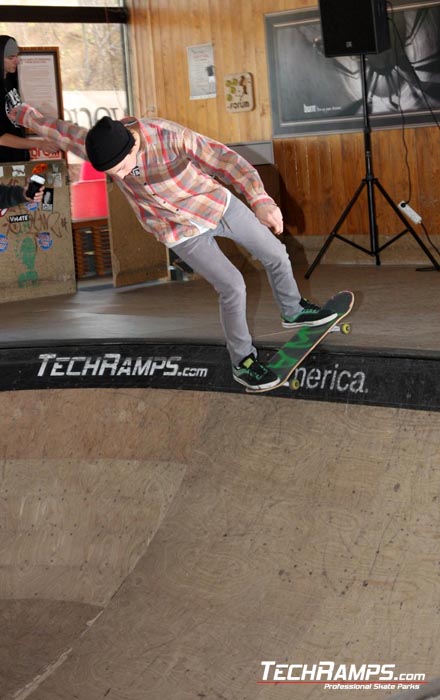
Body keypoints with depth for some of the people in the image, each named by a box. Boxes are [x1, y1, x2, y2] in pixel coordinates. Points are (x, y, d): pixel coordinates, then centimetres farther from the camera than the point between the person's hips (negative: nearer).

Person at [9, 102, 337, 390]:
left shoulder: (170, 136, -35)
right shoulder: (98, 143, -24)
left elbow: (225, 160, -37)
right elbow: (55, 127, -6)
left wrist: (260, 200, -50)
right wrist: (25, 113, 12)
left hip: (218, 206, 0)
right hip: (181, 231, 0)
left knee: (275, 254, 13)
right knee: (232, 287, -7)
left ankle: (293, 311, 44)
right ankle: (243, 361, 16)